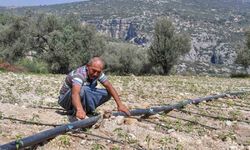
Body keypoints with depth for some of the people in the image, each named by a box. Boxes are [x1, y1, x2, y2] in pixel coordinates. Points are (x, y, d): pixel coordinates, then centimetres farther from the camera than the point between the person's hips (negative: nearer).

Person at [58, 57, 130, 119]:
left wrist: (120, 104, -21)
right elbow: (75, 93, -50)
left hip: (84, 97, 7)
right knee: (83, 90, -39)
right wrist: (79, 110, -69)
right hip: (66, 99, -7)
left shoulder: (98, 73, -10)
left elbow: (109, 87, -10)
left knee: (107, 93, -10)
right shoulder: (79, 74, -33)